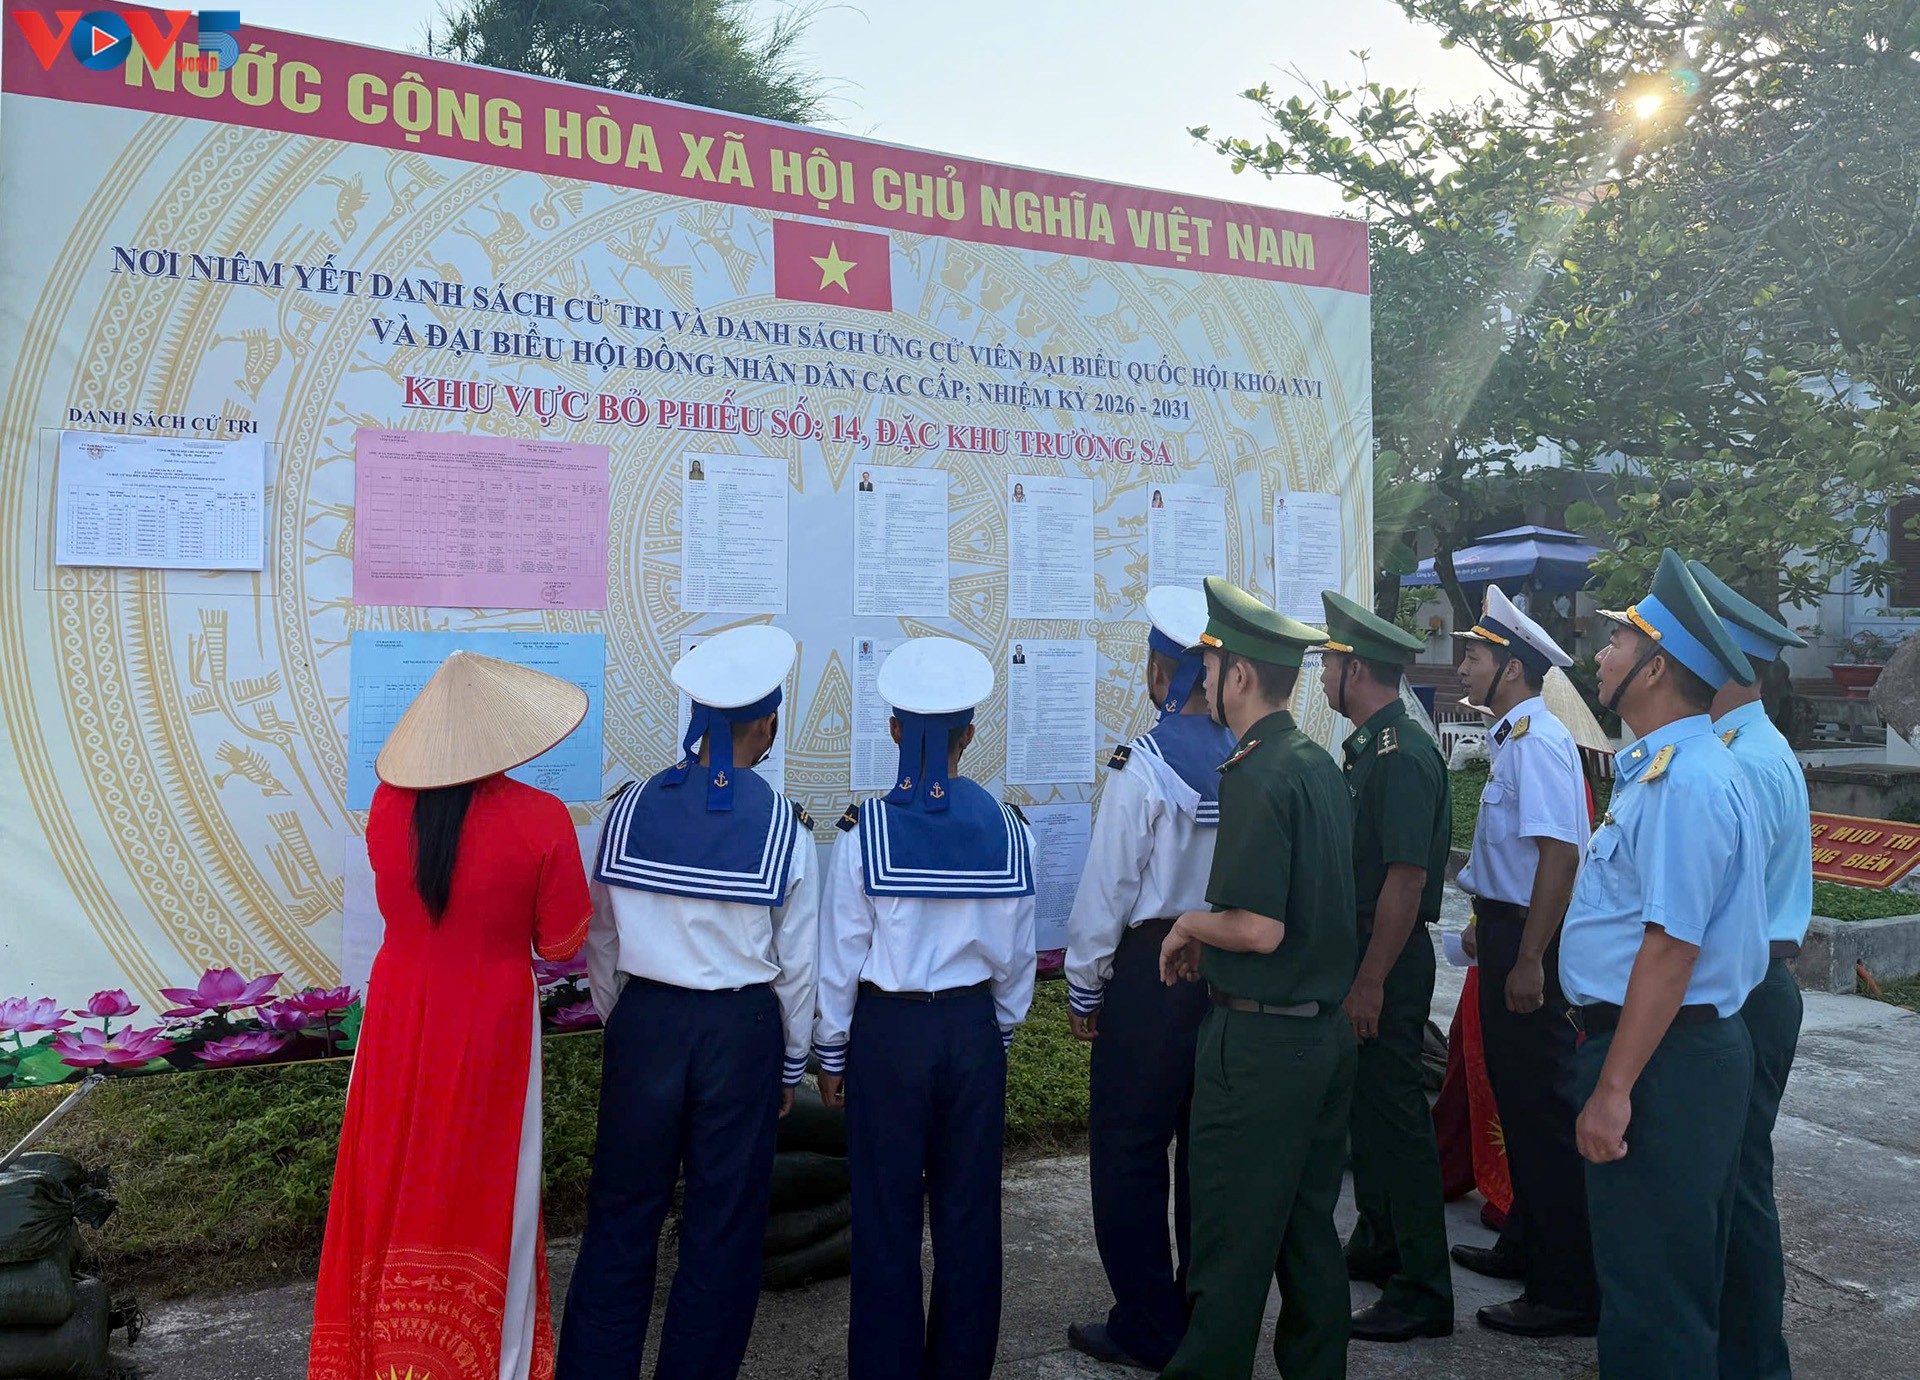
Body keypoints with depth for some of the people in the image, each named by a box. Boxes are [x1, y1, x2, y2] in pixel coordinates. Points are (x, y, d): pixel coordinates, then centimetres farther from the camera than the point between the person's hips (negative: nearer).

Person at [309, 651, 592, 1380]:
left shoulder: (387, 804, -9)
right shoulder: (539, 819, -20)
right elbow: (561, 944, -9)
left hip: (399, 1018, 3)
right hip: (487, 1028, -3)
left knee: (395, 1186, 20)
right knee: (485, 1197, 15)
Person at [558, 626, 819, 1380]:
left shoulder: (631, 807, -4)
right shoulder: (783, 824, -10)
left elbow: (602, 940, 3)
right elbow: (797, 963, -3)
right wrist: (790, 1063, 10)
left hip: (642, 1020, 2)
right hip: (743, 1031, -2)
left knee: (623, 1211, 14)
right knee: (723, 1222, 13)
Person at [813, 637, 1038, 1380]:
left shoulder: (866, 830, -13)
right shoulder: (1007, 830, -5)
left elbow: (841, 956, -7)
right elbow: (1017, 956, 3)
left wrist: (832, 1053, 6)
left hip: (887, 1033, -2)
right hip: (973, 1030, 3)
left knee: (887, 1214, 10)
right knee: (970, 1208, 15)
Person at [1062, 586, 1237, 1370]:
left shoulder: (1144, 764, -17)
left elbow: (1107, 887, -13)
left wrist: (1085, 985, -2)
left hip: (1153, 968, -6)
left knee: (1129, 1150, 8)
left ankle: (1147, 1329, 17)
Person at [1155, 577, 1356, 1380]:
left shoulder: (1257, 779, -20)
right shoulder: (1320, 765, 9)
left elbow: (1260, 929, -25)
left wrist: (1190, 924, -7)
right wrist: (1212, 940, 14)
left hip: (1259, 1041, -9)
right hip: (1327, 1028, 9)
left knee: (1231, 1247, 3)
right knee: (1309, 1231, 19)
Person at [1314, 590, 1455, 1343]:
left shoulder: (1402, 755, -20)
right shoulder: (1366, 746, 10)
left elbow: (1407, 877, -24)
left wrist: (1371, 982, -22)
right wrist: (1352, 968, 16)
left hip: (1389, 959, -10)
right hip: (1357, 946, 10)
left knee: (1395, 1114, 0)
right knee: (1365, 1105, 20)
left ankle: (1423, 1291, 13)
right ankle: (1377, 1244, 37)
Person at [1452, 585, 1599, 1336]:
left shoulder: (1537, 739, -18)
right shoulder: (1514, 736, 12)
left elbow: (1559, 854, -26)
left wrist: (1529, 960, -27)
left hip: (1529, 944, -10)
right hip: (1508, 931, 10)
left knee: (1542, 1110, -2)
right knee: (1516, 1097, 20)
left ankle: (1569, 1293, 9)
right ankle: (1528, 1245, 37)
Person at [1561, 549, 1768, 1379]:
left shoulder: (1685, 782, -21)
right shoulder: (1663, 769, 12)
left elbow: (1671, 947, -25)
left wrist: (1613, 1089, -23)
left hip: (1663, 1058, -10)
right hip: (1683, 1052, 10)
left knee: (1651, 1290, 2)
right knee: (1677, 1274, 22)